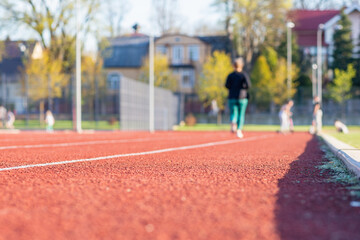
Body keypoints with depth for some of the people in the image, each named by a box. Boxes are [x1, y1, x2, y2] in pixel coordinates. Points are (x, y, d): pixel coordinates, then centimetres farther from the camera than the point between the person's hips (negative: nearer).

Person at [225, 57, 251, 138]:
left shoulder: (230, 75, 3)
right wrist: (245, 89, 7)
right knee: (241, 114, 8)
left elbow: (227, 85, -5)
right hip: (242, 97, -1)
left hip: (232, 97, 1)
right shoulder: (244, 74, -2)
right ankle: (239, 130, 5)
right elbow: (248, 84, -14)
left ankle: (233, 122, -28)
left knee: (233, 113, 4)